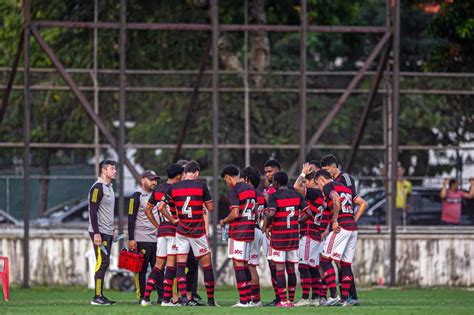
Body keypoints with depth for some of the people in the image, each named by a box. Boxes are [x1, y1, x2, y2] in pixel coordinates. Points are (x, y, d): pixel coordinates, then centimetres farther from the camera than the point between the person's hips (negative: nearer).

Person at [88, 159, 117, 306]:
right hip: (100, 233, -9)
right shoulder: (98, 187, -12)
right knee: (102, 263, -11)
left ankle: (100, 296, 11)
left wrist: (112, 230, 20)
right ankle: (97, 297, -11)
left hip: (107, 233, 9)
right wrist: (96, 233, -22)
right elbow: (93, 212, -17)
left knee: (104, 264, 8)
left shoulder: (109, 187, 17)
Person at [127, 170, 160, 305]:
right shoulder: (137, 197, -4)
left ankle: (162, 295, 7)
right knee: (141, 269, -3)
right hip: (141, 240, -6)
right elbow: (131, 219, -8)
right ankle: (142, 297, 0)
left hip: (157, 239, 6)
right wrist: (131, 239, -14)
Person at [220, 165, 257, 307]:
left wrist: (223, 221, -1)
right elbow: (255, 209, 16)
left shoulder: (234, 191, -12)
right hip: (250, 230, 8)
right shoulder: (251, 189, 13)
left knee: (238, 264, -5)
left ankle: (243, 300, -9)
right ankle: (248, 298, 11)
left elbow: (235, 214, -18)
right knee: (245, 264, 13)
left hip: (238, 230, -8)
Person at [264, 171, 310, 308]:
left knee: (279, 269, -1)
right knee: (291, 268, 10)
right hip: (294, 235, 5)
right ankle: (291, 300, 9)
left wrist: (266, 227, -7)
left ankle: (283, 301, -6)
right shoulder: (297, 195, 6)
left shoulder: (274, 196, -9)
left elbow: (271, 213, -23)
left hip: (278, 236, -5)